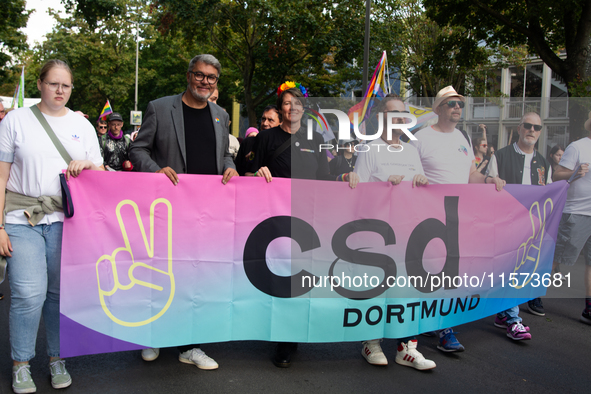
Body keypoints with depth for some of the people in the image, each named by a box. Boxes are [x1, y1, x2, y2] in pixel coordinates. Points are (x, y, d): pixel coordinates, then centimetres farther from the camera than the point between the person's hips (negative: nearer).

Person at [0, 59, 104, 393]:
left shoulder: (82, 125, 12)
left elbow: (101, 175, 14)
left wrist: (88, 163, -10)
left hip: (65, 219, 2)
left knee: (60, 291, 4)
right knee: (29, 293, -7)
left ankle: (57, 359, 21)